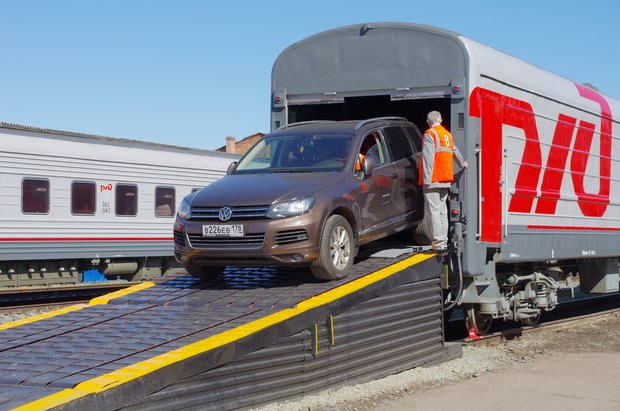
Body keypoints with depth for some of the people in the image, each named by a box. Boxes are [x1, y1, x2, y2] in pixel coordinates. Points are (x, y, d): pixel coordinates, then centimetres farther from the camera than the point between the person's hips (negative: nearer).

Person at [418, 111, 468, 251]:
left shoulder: (430, 134, -8)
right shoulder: (448, 135, 16)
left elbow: (428, 158, -16)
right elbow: (455, 151, 33)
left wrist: (427, 180, -19)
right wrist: (463, 163, 52)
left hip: (433, 180, -8)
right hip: (446, 179, 8)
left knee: (433, 210, -8)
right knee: (442, 210, 13)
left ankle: (438, 242, -13)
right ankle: (444, 241, 14)